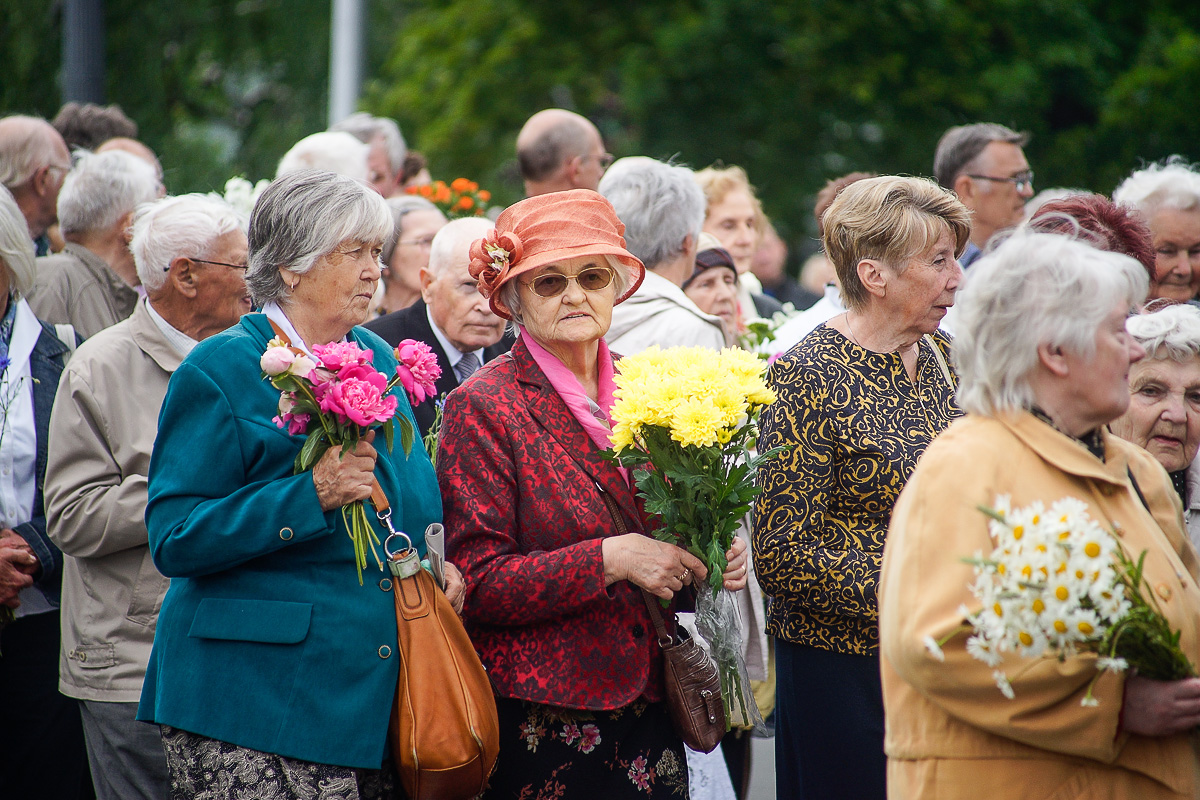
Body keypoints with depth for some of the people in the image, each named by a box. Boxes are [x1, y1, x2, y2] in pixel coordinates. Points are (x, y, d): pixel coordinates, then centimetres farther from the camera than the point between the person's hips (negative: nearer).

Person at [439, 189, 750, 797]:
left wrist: (709, 564, -2)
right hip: (539, 722, -5)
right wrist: (610, 559, -20)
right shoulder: (484, 406, -7)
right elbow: (476, 581, -13)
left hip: (648, 713, 5)